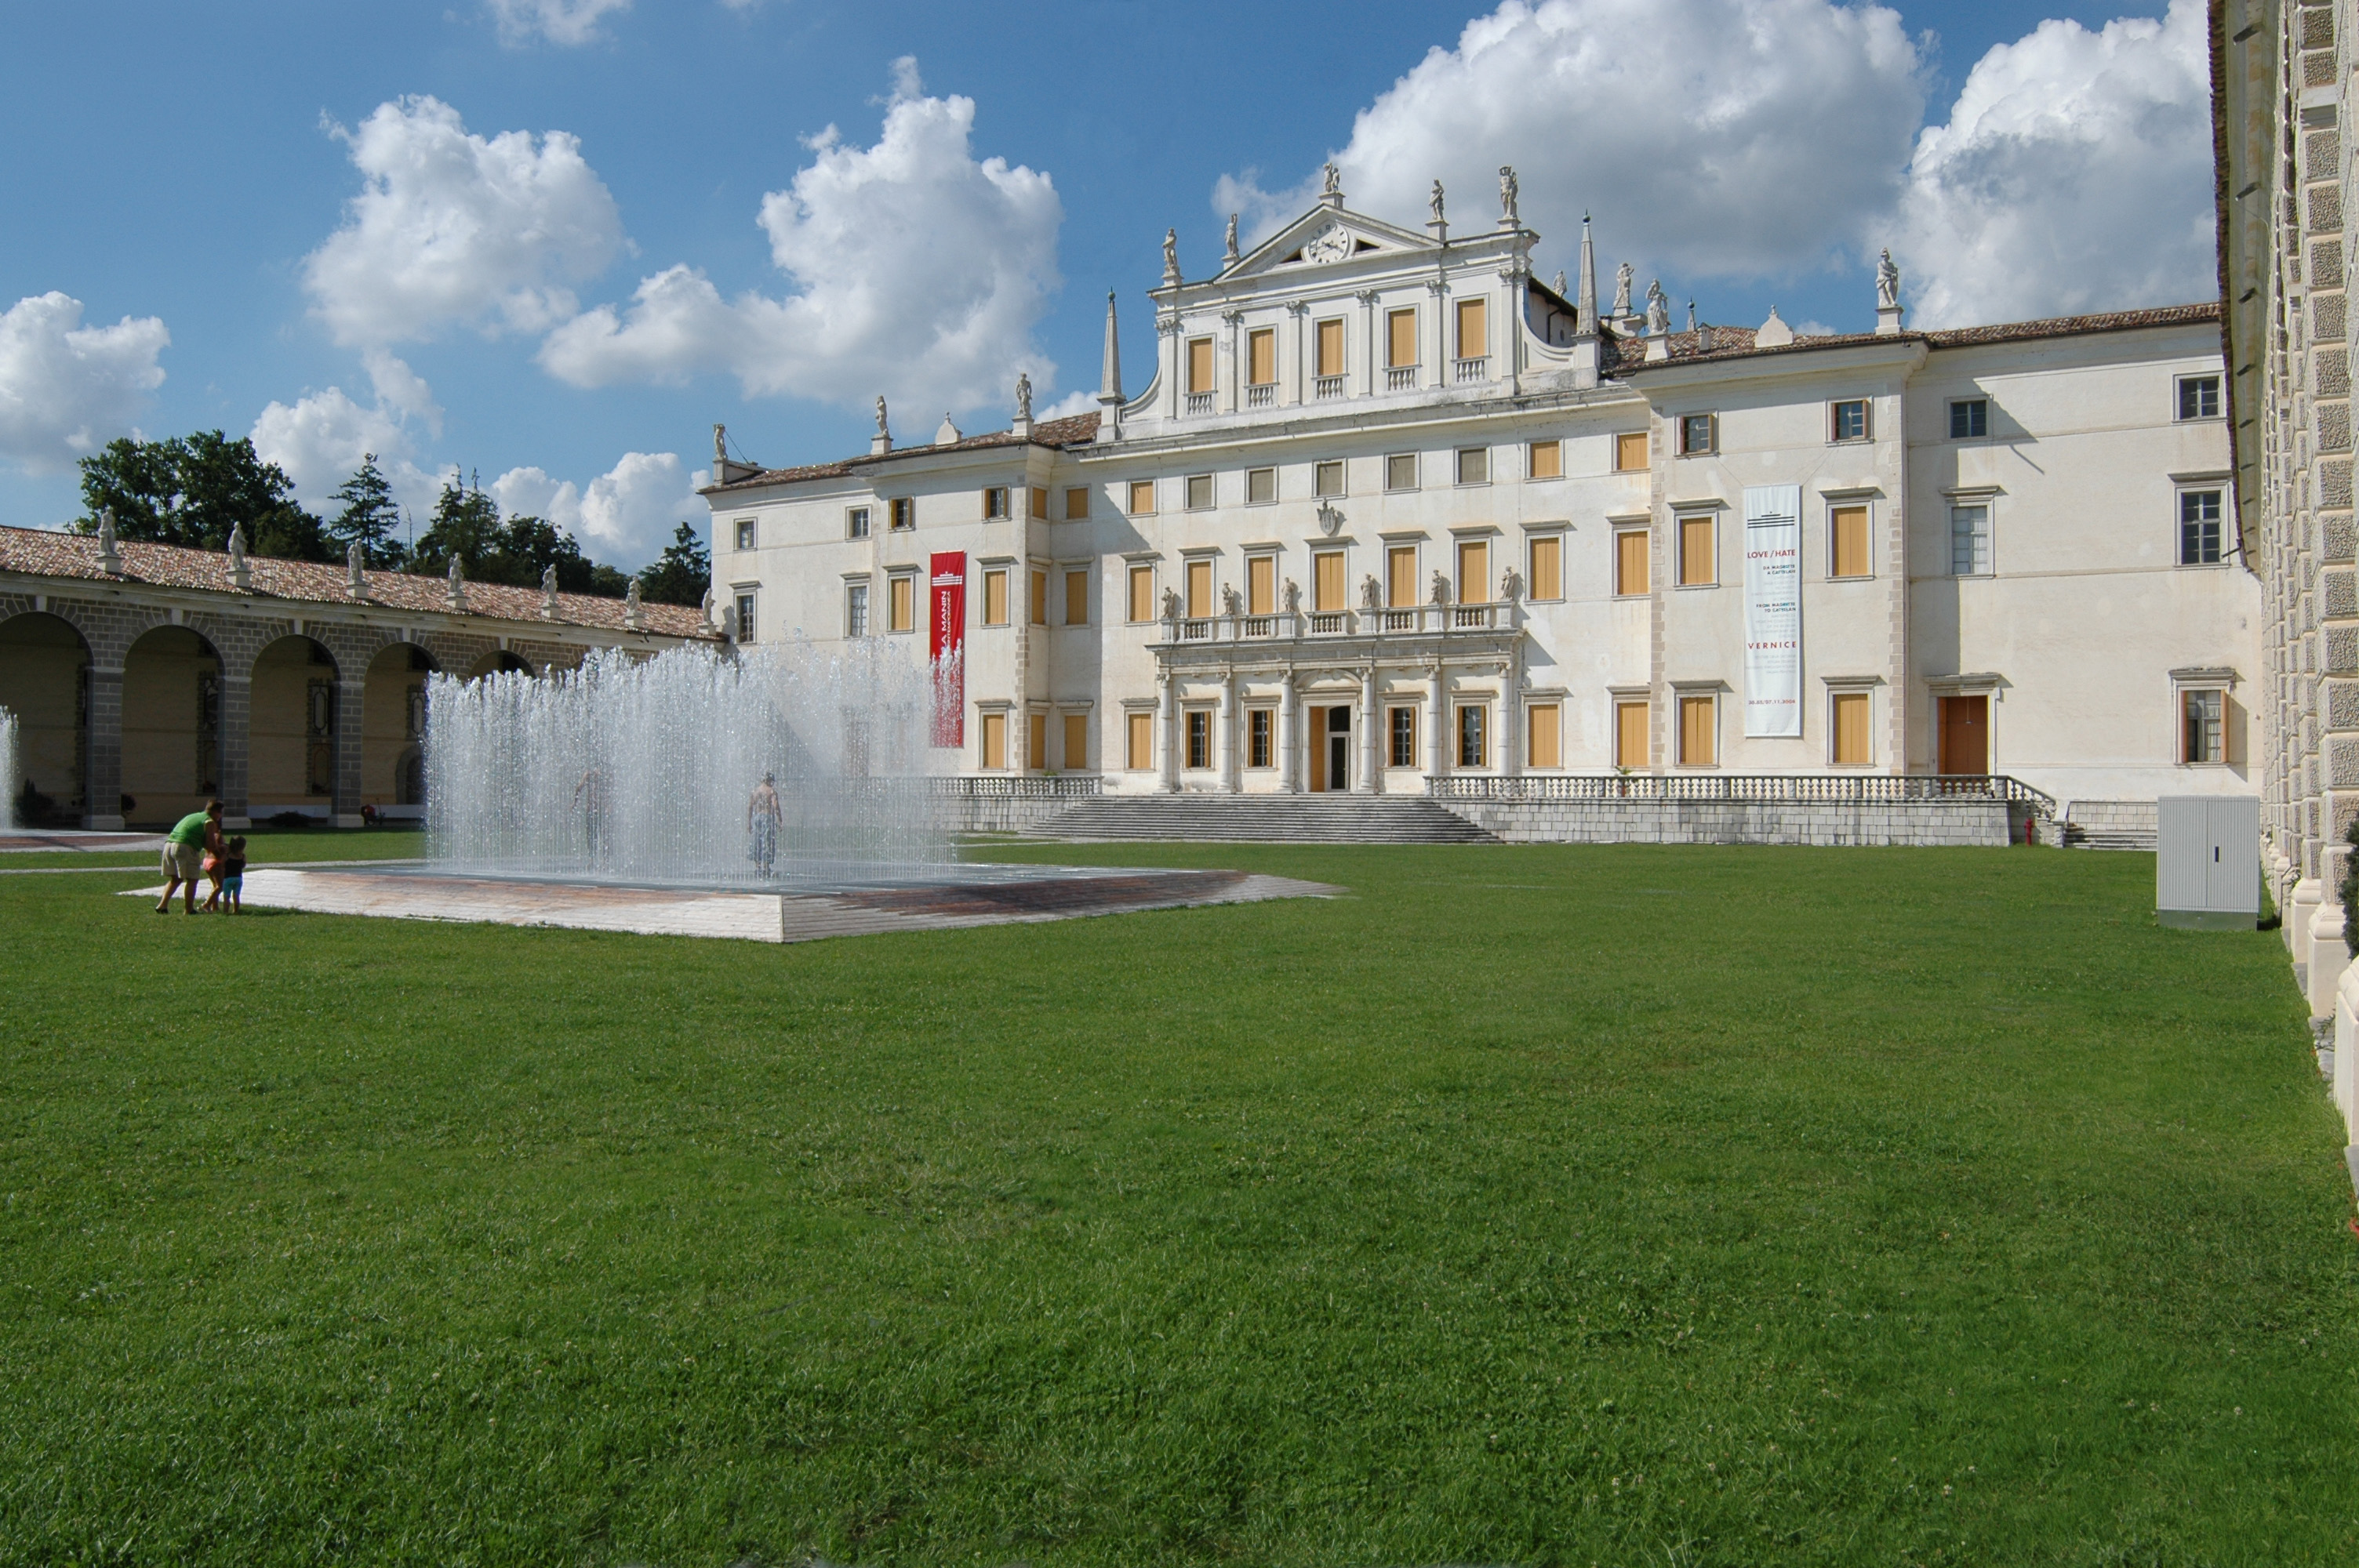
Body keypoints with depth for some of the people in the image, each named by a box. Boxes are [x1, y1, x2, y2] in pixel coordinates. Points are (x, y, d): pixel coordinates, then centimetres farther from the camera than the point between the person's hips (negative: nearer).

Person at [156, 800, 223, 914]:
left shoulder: (193, 816, 29)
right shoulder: (210, 822, 3)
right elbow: (211, 845, -1)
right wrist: (218, 851, 17)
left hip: (169, 844, 8)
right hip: (185, 847, -8)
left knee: (175, 879, 18)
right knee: (192, 879, 1)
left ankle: (163, 905, 9)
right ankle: (189, 909, 2)